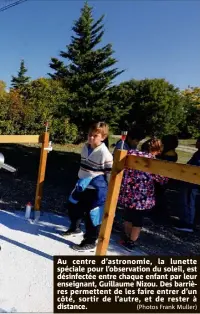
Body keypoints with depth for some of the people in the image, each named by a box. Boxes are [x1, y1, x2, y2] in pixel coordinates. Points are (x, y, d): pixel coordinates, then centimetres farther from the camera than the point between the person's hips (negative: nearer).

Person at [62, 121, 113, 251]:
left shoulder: (104, 153, -22)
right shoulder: (86, 147, 3)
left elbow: (110, 172, -17)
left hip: (96, 189, -8)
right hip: (83, 185, 9)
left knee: (92, 214, 0)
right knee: (73, 205, 20)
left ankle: (90, 241, 19)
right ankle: (75, 227, 46)